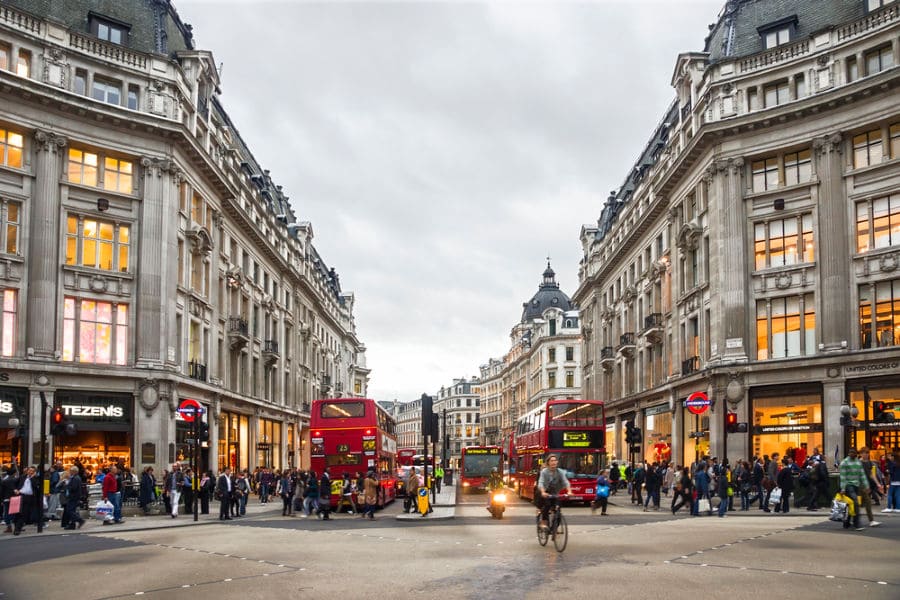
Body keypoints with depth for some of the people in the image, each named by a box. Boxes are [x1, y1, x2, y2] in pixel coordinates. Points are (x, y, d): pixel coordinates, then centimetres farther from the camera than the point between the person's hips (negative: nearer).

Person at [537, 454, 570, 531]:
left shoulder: (560, 472, -2)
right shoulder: (544, 471, -11)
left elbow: (565, 482, -12)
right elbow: (541, 483, -22)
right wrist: (543, 492, -41)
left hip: (554, 494, 3)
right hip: (545, 494, -3)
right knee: (547, 504, -31)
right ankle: (544, 521, -16)